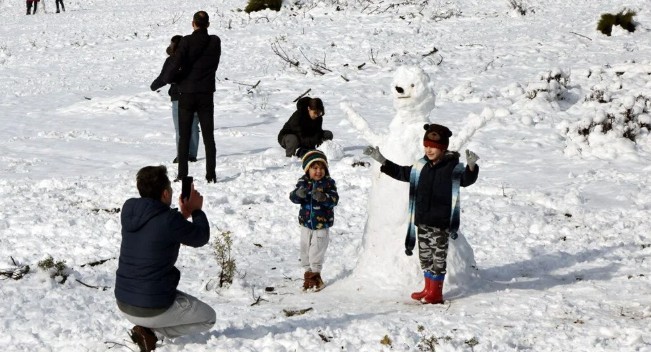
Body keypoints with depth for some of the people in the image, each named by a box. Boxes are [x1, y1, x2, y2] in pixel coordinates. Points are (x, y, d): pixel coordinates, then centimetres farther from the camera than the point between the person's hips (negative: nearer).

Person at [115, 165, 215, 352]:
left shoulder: (128, 210, -2)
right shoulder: (169, 220, -22)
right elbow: (201, 238, -4)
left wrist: (182, 215, 16)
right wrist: (197, 210, 12)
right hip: (153, 309, -7)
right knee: (208, 318, 16)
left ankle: (145, 327, 10)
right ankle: (151, 332, -1)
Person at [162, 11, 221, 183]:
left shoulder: (187, 41, -12)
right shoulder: (215, 42, -2)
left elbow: (175, 64, -19)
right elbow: (214, 65, 7)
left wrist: (168, 77, 2)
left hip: (187, 95, -2)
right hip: (206, 95, 2)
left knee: (184, 137, 5)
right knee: (208, 137, 7)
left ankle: (182, 175, 3)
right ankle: (211, 175, 5)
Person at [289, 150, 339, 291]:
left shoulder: (328, 183, -7)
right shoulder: (303, 182, -2)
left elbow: (334, 200, -16)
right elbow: (293, 197, -9)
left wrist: (323, 197, -35)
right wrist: (298, 194, -32)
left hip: (322, 224, -3)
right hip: (305, 223, 3)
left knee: (317, 250, -1)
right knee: (305, 249, 10)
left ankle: (315, 273, 14)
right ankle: (308, 272, 24)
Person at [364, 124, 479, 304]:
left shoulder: (453, 168, -12)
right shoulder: (421, 167, 7)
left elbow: (467, 179, -28)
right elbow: (401, 173, 19)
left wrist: (471, 166, -49)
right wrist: (382, 160, 14)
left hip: (440, 223, -7)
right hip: (422, 221, 7)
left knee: (438, 256, 1)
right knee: (424, 255, 15)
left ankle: (436, 292, 10)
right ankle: (428, 289, 27)